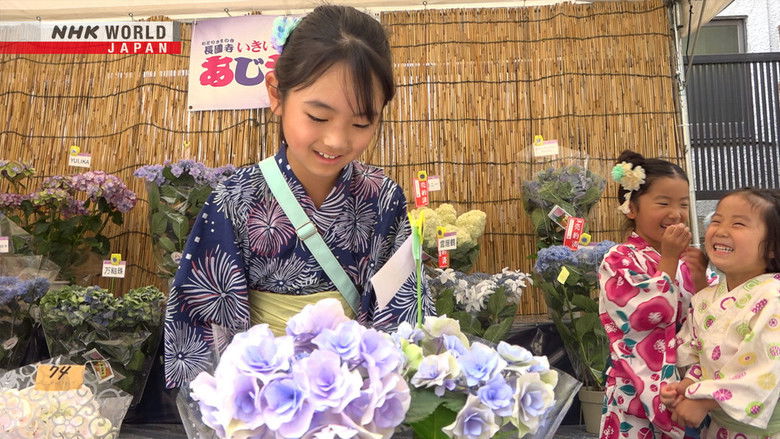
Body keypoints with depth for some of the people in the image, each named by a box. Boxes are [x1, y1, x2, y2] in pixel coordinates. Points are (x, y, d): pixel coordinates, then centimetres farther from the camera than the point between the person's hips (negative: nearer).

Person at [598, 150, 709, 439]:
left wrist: (700, 277, -12)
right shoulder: (618, 260, -11)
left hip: (689, 383, 5)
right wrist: (668, 260, -18)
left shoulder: (683, 257, 6)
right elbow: (648, 317, -22)